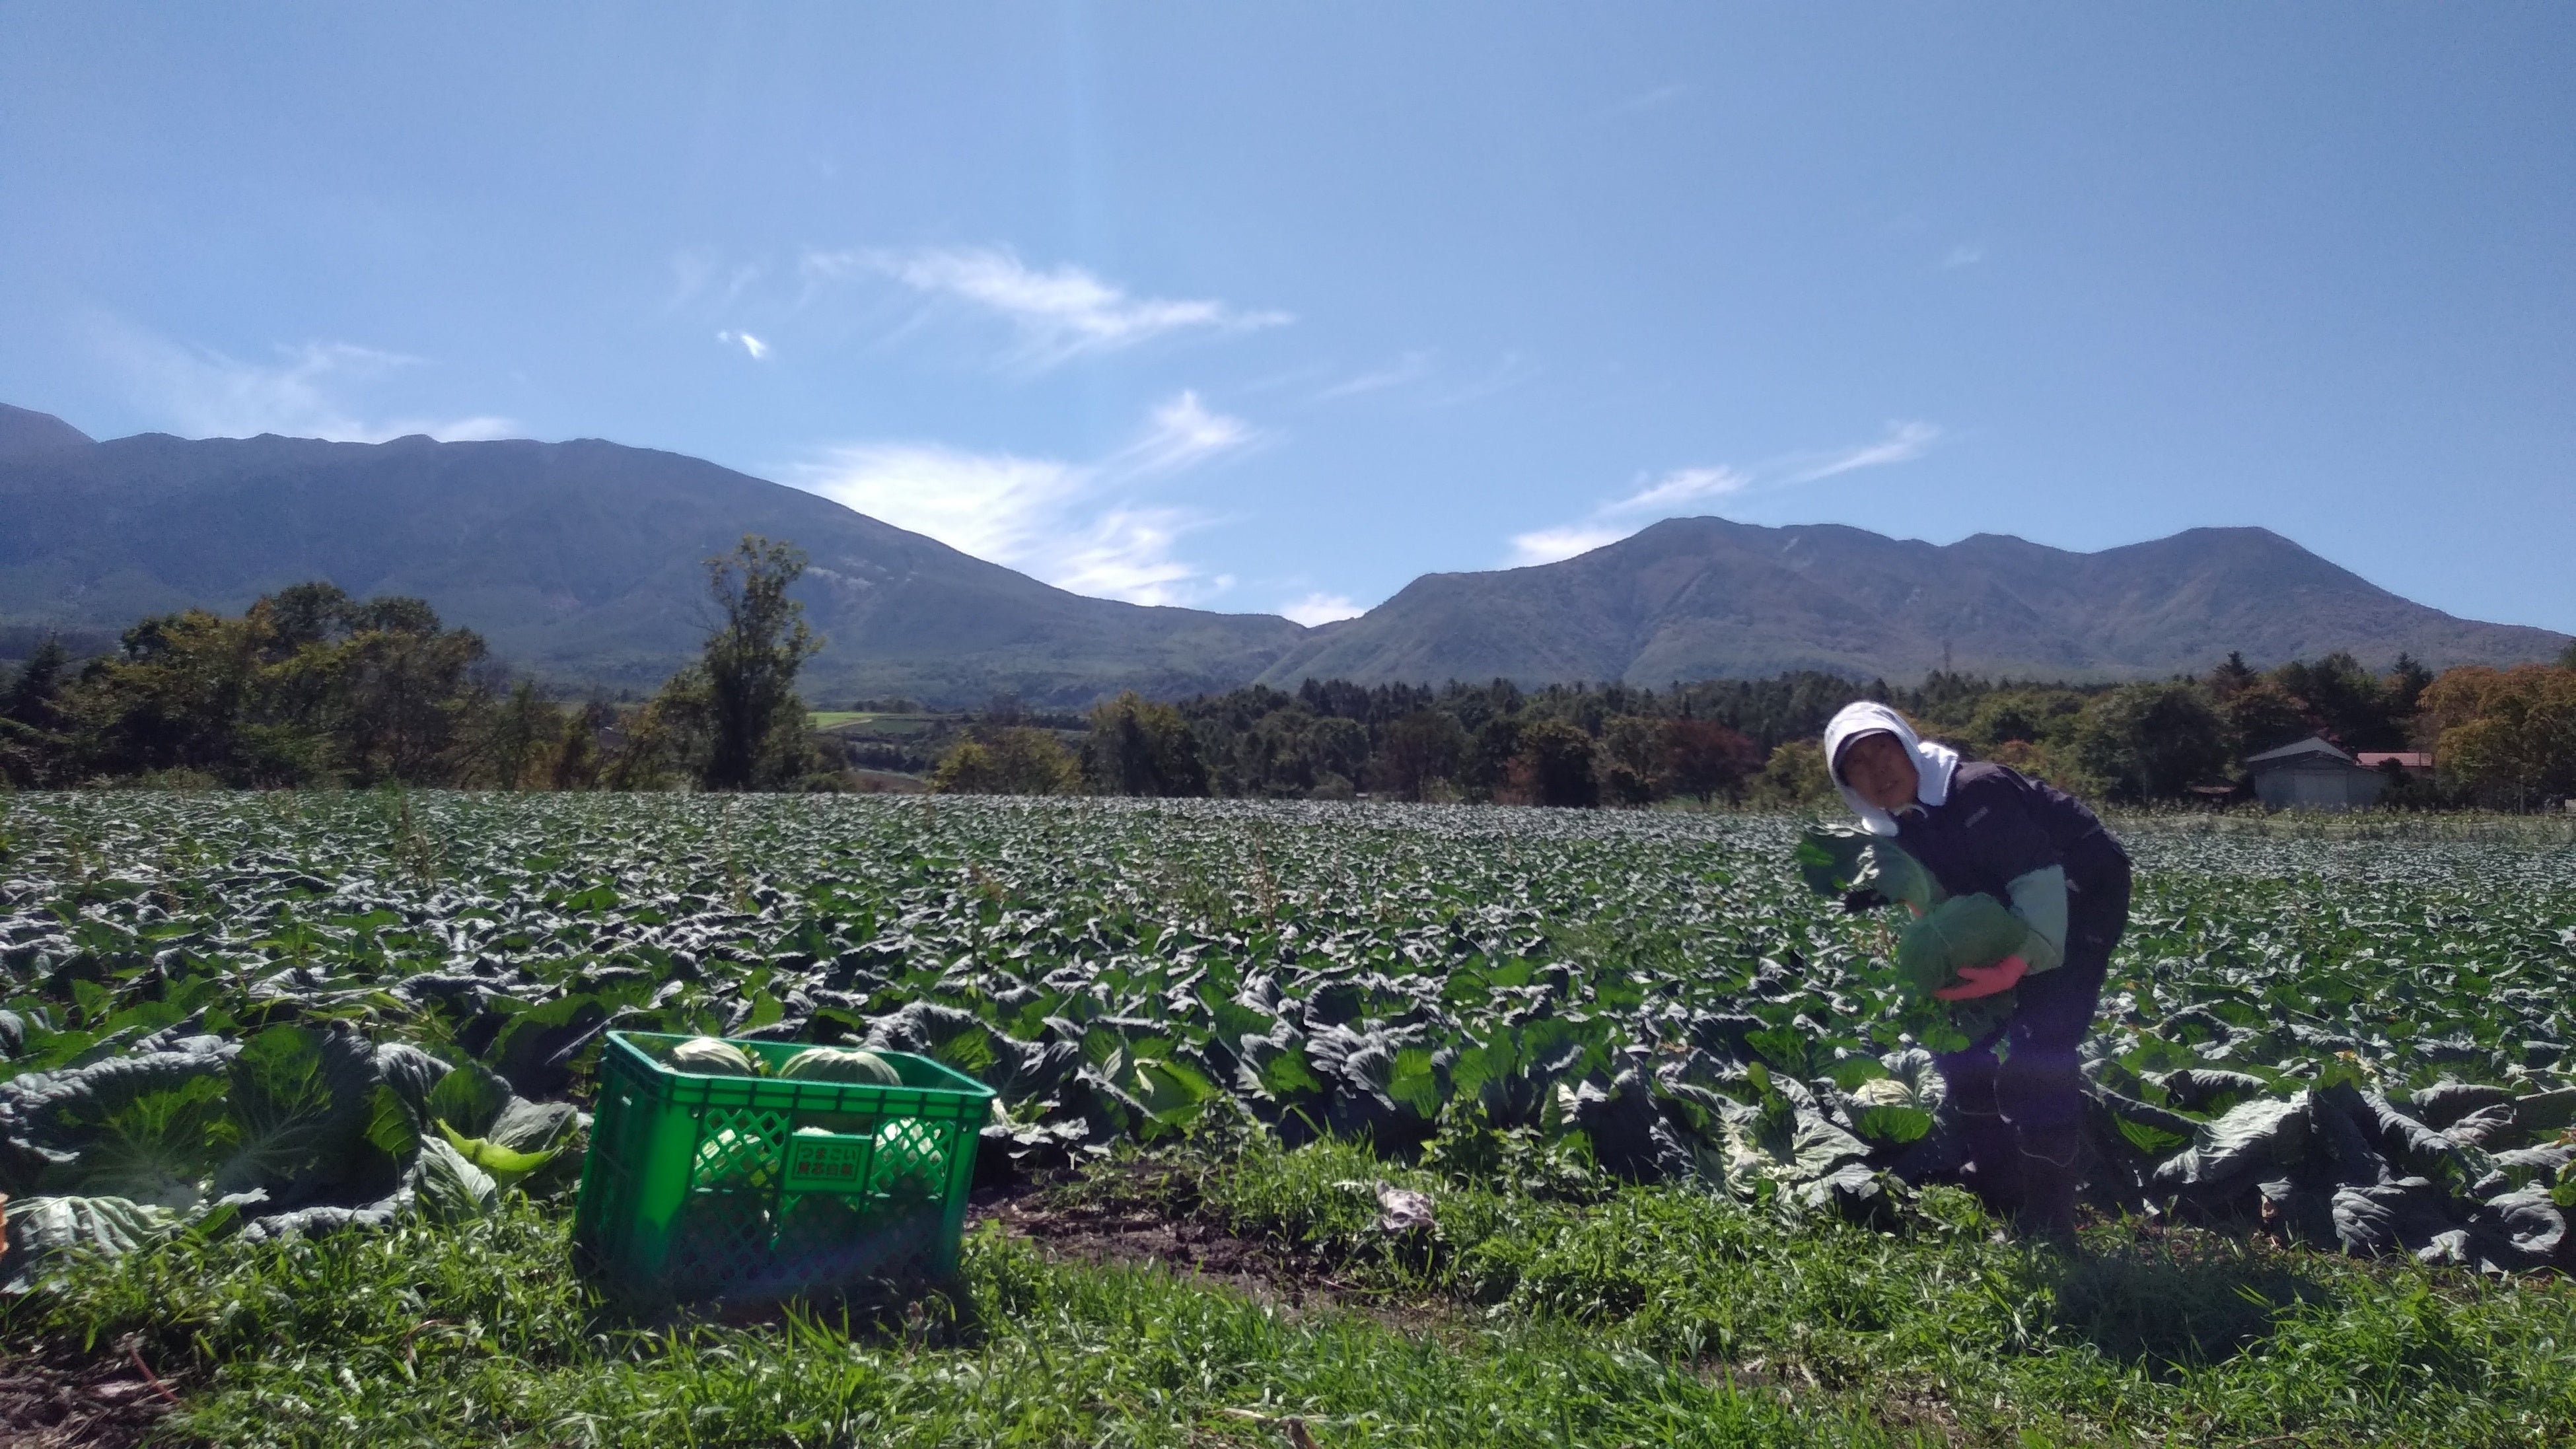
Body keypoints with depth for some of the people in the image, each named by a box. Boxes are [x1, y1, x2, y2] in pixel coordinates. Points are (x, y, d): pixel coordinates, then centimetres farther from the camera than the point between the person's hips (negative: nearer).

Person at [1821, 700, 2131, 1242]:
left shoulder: (1976, 793, -29)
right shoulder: (1893, 830, -3)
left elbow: (2039, 876, -34)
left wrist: (2016, 965, -46)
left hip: (2079, 901, -9)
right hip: (2012, 919, 9)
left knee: (2032, 1056, -19)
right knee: (1963, 1046, 7)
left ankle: (2048, 1227, -9)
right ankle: (2002, 1207, 21)